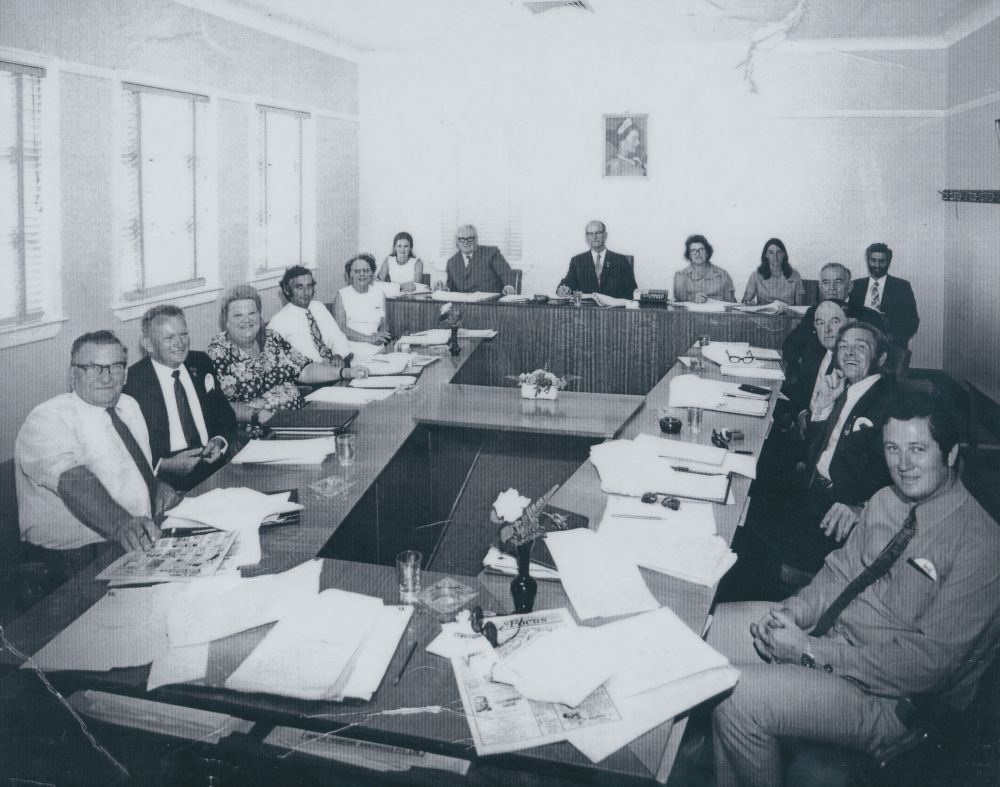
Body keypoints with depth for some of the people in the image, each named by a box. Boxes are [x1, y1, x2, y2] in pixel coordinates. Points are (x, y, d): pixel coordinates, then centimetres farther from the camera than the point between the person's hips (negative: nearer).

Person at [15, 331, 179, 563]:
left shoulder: (129, 405, 13)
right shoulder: (46, 420, -12)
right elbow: (74, 482, -29)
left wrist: (158, 486, 2)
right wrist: (121, 524, -46)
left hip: (147, 539, 8)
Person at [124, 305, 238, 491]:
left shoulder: (201, 363, 13)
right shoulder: (131, 382, -4)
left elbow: (226, 417, 20)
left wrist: (219, 442, -1)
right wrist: (164, 465, -19)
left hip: (215, 462, 4)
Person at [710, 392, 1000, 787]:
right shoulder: (887, 501, 4)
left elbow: (928, 663, -23)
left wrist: (810, 651, -22)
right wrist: (793, 610, -11)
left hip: (890, 697, -8)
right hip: (833, 629, 8)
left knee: (740, 698, -24)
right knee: (709, 627, -2)